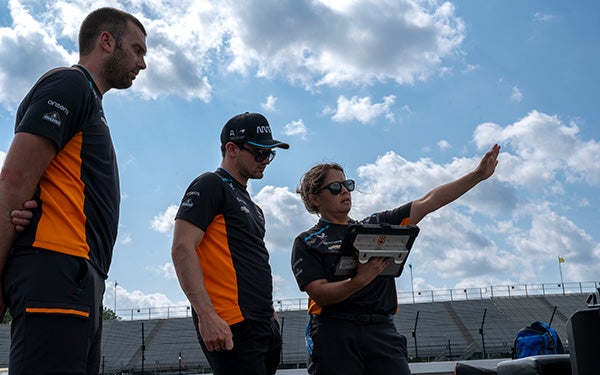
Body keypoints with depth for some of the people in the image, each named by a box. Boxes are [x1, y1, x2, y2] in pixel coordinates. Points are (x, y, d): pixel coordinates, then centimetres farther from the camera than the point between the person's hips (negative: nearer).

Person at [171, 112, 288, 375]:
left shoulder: (251, 206, 24)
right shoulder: (210, 186, -3)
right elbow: (182, 249, -14)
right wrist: (207, 316, -21)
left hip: (265, 327, 9)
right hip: (231, 328, -9)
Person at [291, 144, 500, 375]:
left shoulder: (376, 226, 20)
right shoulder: (307, 243, 7)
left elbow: (428, 203, 17)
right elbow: (320, 294, -7)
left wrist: (478, 174, 13)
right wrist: (361, 279, -23)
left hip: (383, 332, 3)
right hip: (335, 335, -3)